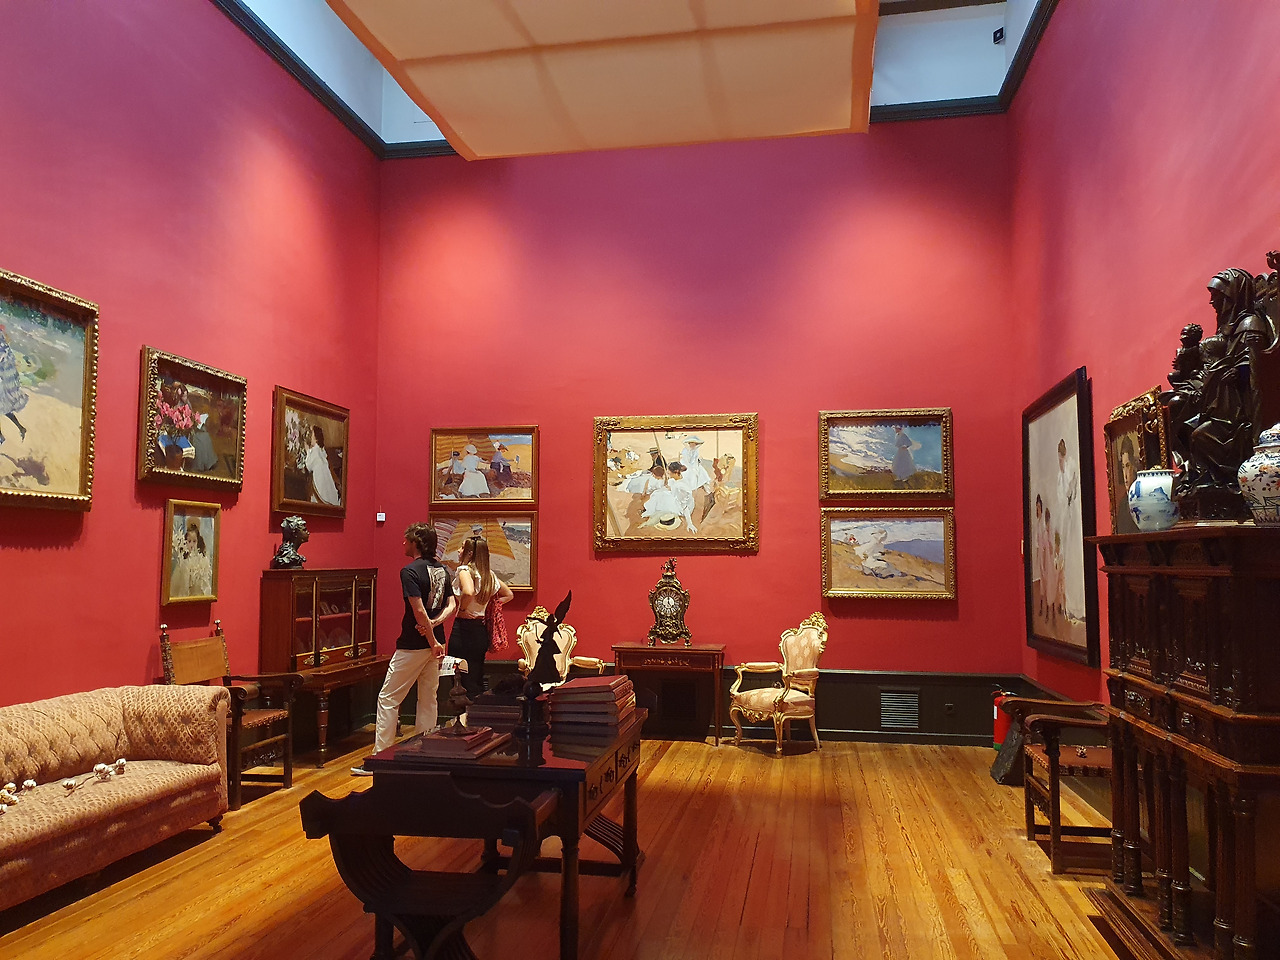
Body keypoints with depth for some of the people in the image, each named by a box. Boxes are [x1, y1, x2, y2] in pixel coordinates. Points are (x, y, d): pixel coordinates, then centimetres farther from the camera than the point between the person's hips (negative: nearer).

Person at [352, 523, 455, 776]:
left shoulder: (410, 571, -16)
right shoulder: (442, 569, 8)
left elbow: (419, 611, -21)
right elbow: (452, 606, 5)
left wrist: (433, 642, -15)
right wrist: (434, 623, -9)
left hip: (412, 645, -8)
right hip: (434, 643, 8)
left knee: (388, 699, 2)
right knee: (428, 699, 13)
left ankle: (379, 757, 5)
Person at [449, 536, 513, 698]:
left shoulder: (465, 570, -11)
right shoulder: (490, 575, 10)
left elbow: (468, 592, -32)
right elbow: (509, 595, 23)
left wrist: (461, 609, -15)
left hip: (463, 628, -7)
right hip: (481, 631, 7)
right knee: (477, 680, 14)